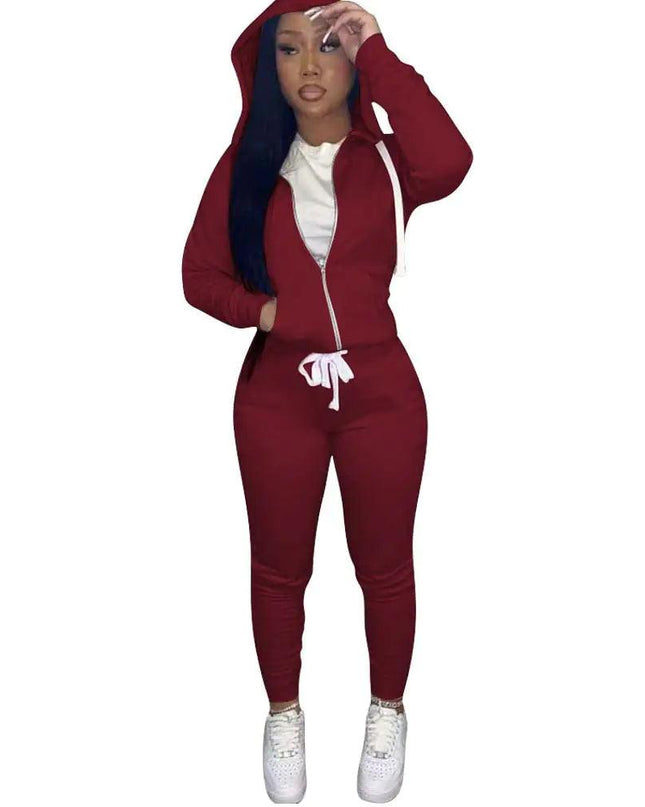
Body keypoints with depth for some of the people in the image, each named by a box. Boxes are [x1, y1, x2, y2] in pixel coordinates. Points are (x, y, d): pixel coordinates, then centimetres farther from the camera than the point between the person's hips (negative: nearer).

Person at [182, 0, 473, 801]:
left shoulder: (388, 160, -3)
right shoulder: (246, 165, 1)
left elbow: (451, 164, -26)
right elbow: (200, 274, 1)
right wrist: (260, 310, -18)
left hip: (381, 392, -1)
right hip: (276, 395, 1)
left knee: (385, 564, 13)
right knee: (279, 567, 14)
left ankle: (387, 711, 38)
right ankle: (283, 713, 38)